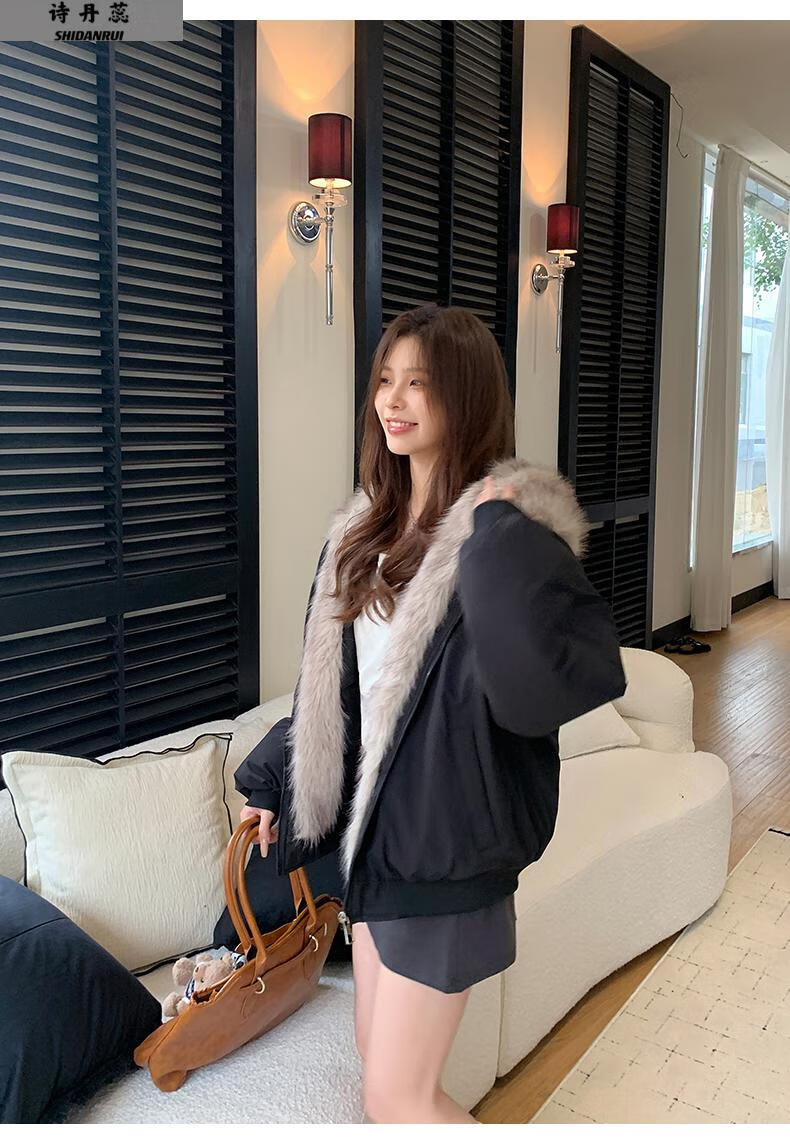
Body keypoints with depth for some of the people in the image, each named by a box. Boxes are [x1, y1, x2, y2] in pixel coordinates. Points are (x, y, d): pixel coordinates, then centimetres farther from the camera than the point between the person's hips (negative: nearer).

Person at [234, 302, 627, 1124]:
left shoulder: (509, 529, -18)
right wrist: (272, 779, 18)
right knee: (385, 1067, 21)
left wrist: (501, 541, -32)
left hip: (445, 839, -7)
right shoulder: (369, 525, 5)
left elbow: (569, 675, -34)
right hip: (373, 825, 8)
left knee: (393, 1096, 6)